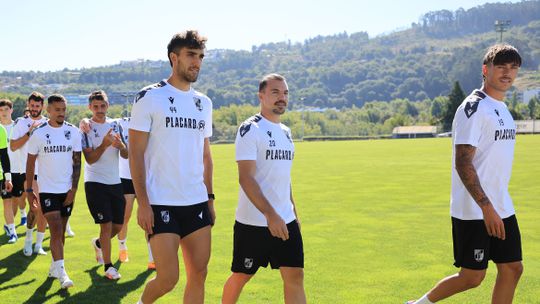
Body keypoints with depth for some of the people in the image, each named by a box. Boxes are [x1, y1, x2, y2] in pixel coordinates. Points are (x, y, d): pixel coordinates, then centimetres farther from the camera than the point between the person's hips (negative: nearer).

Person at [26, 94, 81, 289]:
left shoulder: (73, 132, 1)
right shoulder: (39, 133, -4)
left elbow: (77, 162, 4)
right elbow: (30, 163, 3)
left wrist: (74, 189, -4)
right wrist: (29, 190, 2)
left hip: (67, 190, 3)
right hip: (47, 190, -3)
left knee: (61, 231, 11)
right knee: (56, 230, -12)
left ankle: (54, 266, 27)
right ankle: (62, 272, -13)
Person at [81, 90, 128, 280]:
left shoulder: (115, 125, 8)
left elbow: (126, 155, 5)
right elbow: (90, 159, -14)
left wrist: (120, 145, -17)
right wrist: (105, 144, -28)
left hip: (115, 182, 5)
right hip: (95, 182, -5)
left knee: (118, 225, 9)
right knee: (106, 225, -7)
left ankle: (98, 243, 39)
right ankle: (108, 267, 4)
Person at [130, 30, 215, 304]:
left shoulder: (204, 103, 13)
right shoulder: (149, 98, -5)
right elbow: (135, 153, -8)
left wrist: (209, 198, 14)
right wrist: (143, 202, -13)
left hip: (197, 203, 6)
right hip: (161, 205, -6)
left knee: (199, 275, 6)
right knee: (168, 278, -7)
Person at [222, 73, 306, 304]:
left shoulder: (285, 131, 13)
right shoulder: (250, 129, -11)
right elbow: (246, 178, -19)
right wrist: (270, 215, -26)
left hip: (286, 221, 7)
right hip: (253, 222, -6)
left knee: (295, 276, 2)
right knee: (241, 276, 8)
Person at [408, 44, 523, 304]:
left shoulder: (502, 108, 14)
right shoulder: (474, 107, -15)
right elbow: (462, 162, -22)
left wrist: (497, 206, 20)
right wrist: (486, 207, -25)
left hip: (502, 209, 9)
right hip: (474, 211, -9)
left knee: (512, 268, 8)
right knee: (472, 276, -2)